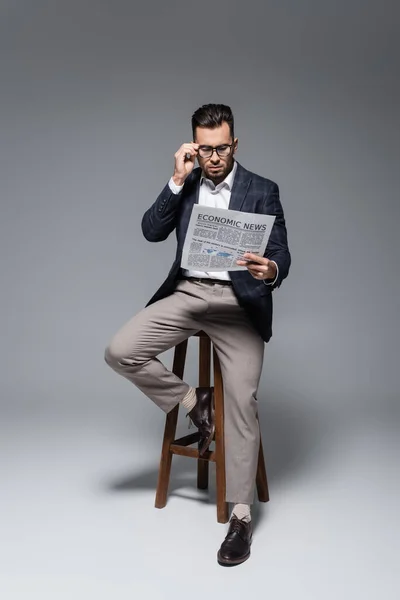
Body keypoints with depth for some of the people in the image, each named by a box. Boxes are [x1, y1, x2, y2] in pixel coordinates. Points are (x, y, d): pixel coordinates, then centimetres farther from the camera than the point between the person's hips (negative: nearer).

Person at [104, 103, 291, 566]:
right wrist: (178, 179, -9)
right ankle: (194, 402, 6)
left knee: (241, 400, -14)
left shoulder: (262, 190, 2)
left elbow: (281, 255, -5)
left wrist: (270, 270, -30)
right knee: (120, 353, -15)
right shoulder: (183, 185, 11)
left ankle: (241, 515, -1)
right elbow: (152, 231, 0)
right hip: (187, 292, 4)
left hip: (238, 301, -3)